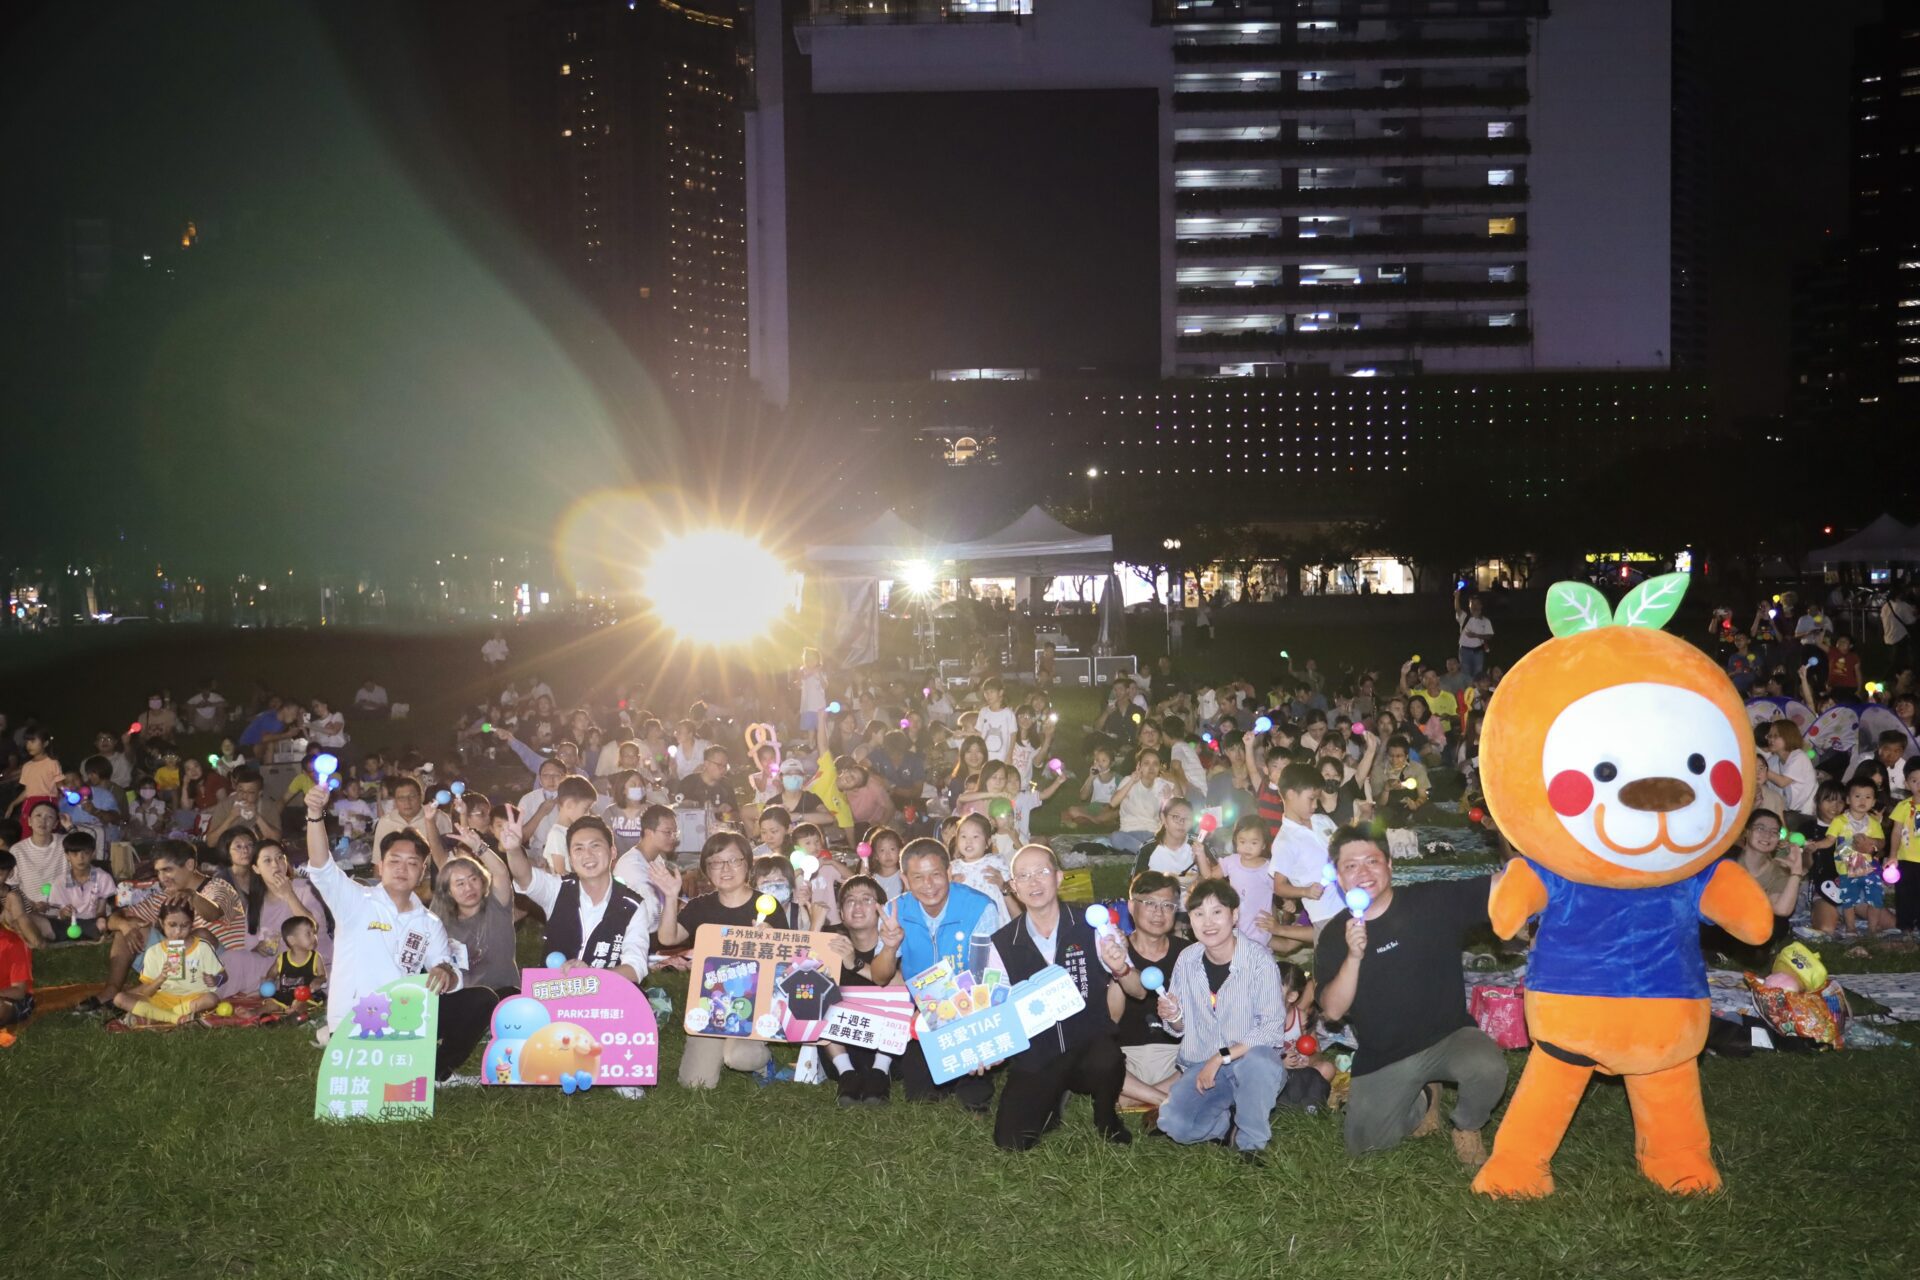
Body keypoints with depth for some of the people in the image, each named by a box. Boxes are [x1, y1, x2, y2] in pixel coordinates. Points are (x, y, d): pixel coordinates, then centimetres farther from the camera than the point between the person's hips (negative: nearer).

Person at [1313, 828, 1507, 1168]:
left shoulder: (1434, 900, -10)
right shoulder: (1333, 937, -4)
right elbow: (1333, 1010, -13)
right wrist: (1353, 956, -28)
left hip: (1448, 1037, -2)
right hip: (1383, 1059, 2)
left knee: (1488, 1067, -33)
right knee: (1362, 1144, -4)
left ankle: (1467, 1127, 2)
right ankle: (1422, 1102, 27)